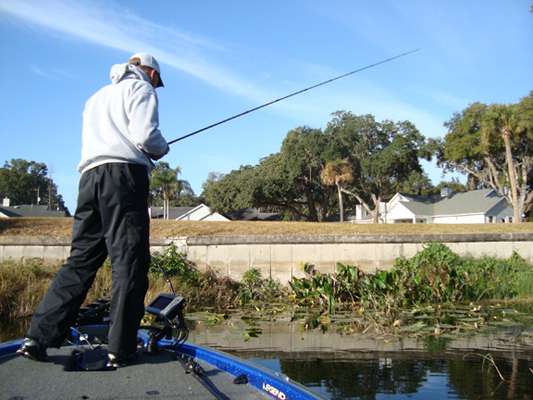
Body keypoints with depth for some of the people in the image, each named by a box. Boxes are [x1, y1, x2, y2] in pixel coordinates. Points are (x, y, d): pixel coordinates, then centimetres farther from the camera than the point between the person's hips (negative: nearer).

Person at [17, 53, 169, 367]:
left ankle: (39, 338, 0)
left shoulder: (97, 97, 33)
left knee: (81, 260, 6)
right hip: (125, 175, -7)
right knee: (129, 262, -6)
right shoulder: (141, 88, 8)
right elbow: (145, 136, -7)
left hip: (91, 176, 7)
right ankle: (121, 348, -7)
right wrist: (163, 148, 13)